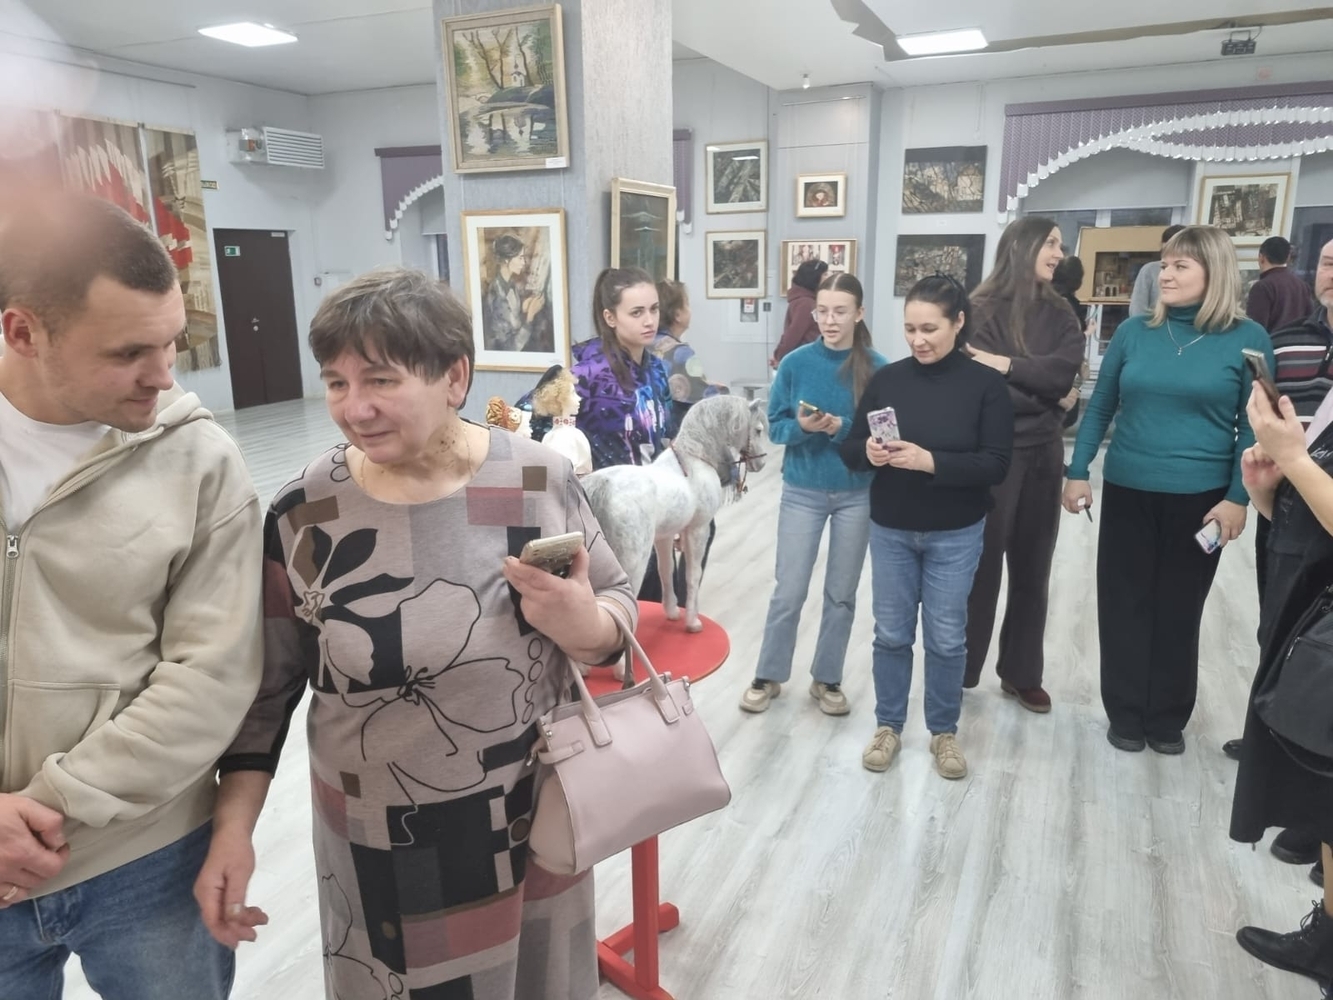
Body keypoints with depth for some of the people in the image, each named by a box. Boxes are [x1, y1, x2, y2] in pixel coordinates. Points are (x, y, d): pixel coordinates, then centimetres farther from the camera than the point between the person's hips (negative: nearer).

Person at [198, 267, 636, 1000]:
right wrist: (232, 829, -5)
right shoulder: (303, 514, -12)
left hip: (535, 820, 2)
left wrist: (585, 626, -24)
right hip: (381, 844, -1)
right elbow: (268, 685, -1)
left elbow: (618, 604, -2)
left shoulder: (541, 480, -13)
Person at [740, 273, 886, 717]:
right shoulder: (796, 363, -6)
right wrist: (802, 427, -22)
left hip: (857, 495, 1)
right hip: (802, 492, 0)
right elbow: (775, 425, -2)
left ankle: (827, 679, 28)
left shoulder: (877, 368, -8)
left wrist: (842, 428, -22)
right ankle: (768, 676, 22)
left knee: (841, 593, 12)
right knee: (789, 591, 5)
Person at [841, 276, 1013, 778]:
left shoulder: (986, 384, -9)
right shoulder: (887, 378, -2)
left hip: (955, 536, -2)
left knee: (947, 637, 10)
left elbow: (995, 464, -15)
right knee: (891, 633, 12)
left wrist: (930, 461, -28)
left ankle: (944, 731, 30)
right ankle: (888, 725, 30)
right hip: (890, 530, 2)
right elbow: (850, 449, 0)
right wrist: (869, 453, -23)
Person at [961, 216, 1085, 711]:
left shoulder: (1059, 314, 8)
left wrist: (1009, 367, -16)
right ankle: (959, 669, 17)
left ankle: (1022, 673, 26)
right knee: (980, 562, 2)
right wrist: (1039, 390, -13)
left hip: (1043, 453, 5)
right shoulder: (982, 310, -6)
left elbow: (1064, 373, -8)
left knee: (1032, 566, 12)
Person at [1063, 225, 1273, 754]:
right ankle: (1126, 714, 23)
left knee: (1179, 610, 11)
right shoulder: (1134, 332, 2)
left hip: (1199, 498, -2)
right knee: (1123, 605, 8)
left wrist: (1237, 497, -8)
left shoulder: (1247, 339, -4)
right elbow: (1100, 408, 7)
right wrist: (1077, 472, 2)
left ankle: (1168, 717, 27)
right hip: (1128, 492, 2)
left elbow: (1253, 427, -2)